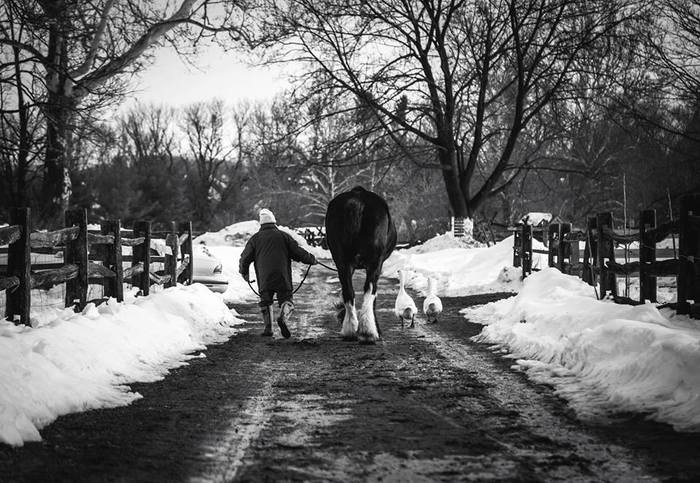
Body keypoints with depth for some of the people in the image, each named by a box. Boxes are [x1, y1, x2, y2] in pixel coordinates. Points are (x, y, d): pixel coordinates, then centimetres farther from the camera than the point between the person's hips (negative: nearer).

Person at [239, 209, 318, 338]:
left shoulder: (255, 238, 13)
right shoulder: (283, 236, 12)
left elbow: (245, 258, 14)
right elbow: (298, 252, 10)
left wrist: (244, 272, 29)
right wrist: (312, 259, 25)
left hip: (264, 279, 1)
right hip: (283, 278, -1)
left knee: (265, 301, 16)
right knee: (286, 299, 4)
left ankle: (268, 327, 4)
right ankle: (283, 318, -26)